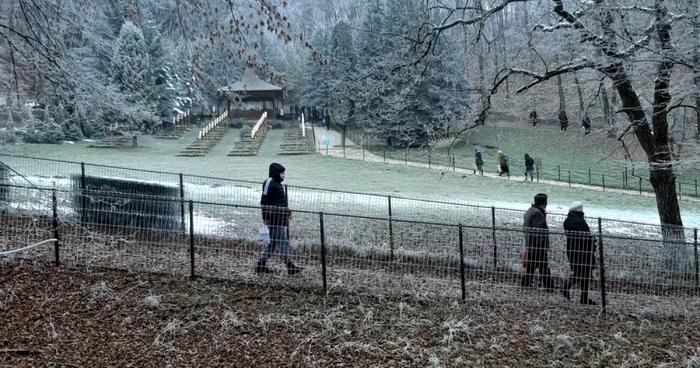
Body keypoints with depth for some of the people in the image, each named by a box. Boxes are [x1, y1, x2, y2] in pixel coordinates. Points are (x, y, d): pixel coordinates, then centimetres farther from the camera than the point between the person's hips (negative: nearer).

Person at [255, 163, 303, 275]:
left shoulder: (277, 184, 20)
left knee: (274, 242, 11)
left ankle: (261, 264, 17)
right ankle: (290, 266, -7)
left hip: (280, 218, 10)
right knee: (283, 242, -9)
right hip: (274, 219, -10)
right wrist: (266, 217, -17)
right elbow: (264, 201, -14)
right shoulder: (269, 183, -10)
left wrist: (287, 212, 19)